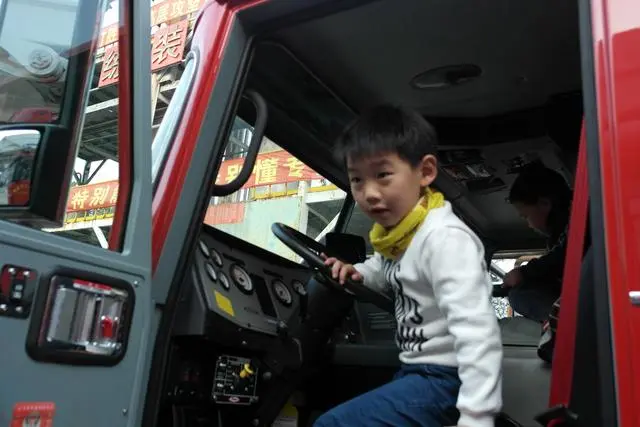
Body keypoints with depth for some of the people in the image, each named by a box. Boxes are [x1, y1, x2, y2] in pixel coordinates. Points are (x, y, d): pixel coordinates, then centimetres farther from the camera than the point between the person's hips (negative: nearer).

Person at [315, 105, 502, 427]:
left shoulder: (445, 238, -24)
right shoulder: (396, 233, 4)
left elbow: (476, 331, -31)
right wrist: (358, 273, 6)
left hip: (446, 378, -9)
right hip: (416, 370, 10)